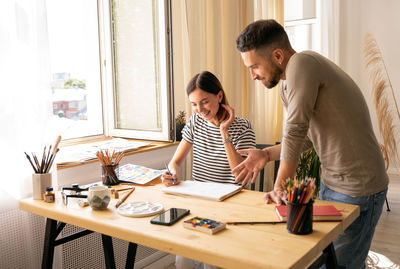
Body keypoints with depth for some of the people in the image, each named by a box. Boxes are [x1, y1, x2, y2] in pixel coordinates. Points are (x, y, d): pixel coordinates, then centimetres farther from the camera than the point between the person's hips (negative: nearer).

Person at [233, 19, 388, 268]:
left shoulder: (302, 63, -20)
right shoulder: (286, 83, 9)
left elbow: (295, 131, -24)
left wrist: (280, 187, -16)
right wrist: (266, 154, 2)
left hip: (357, 191, -9)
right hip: (331, 183, 9)